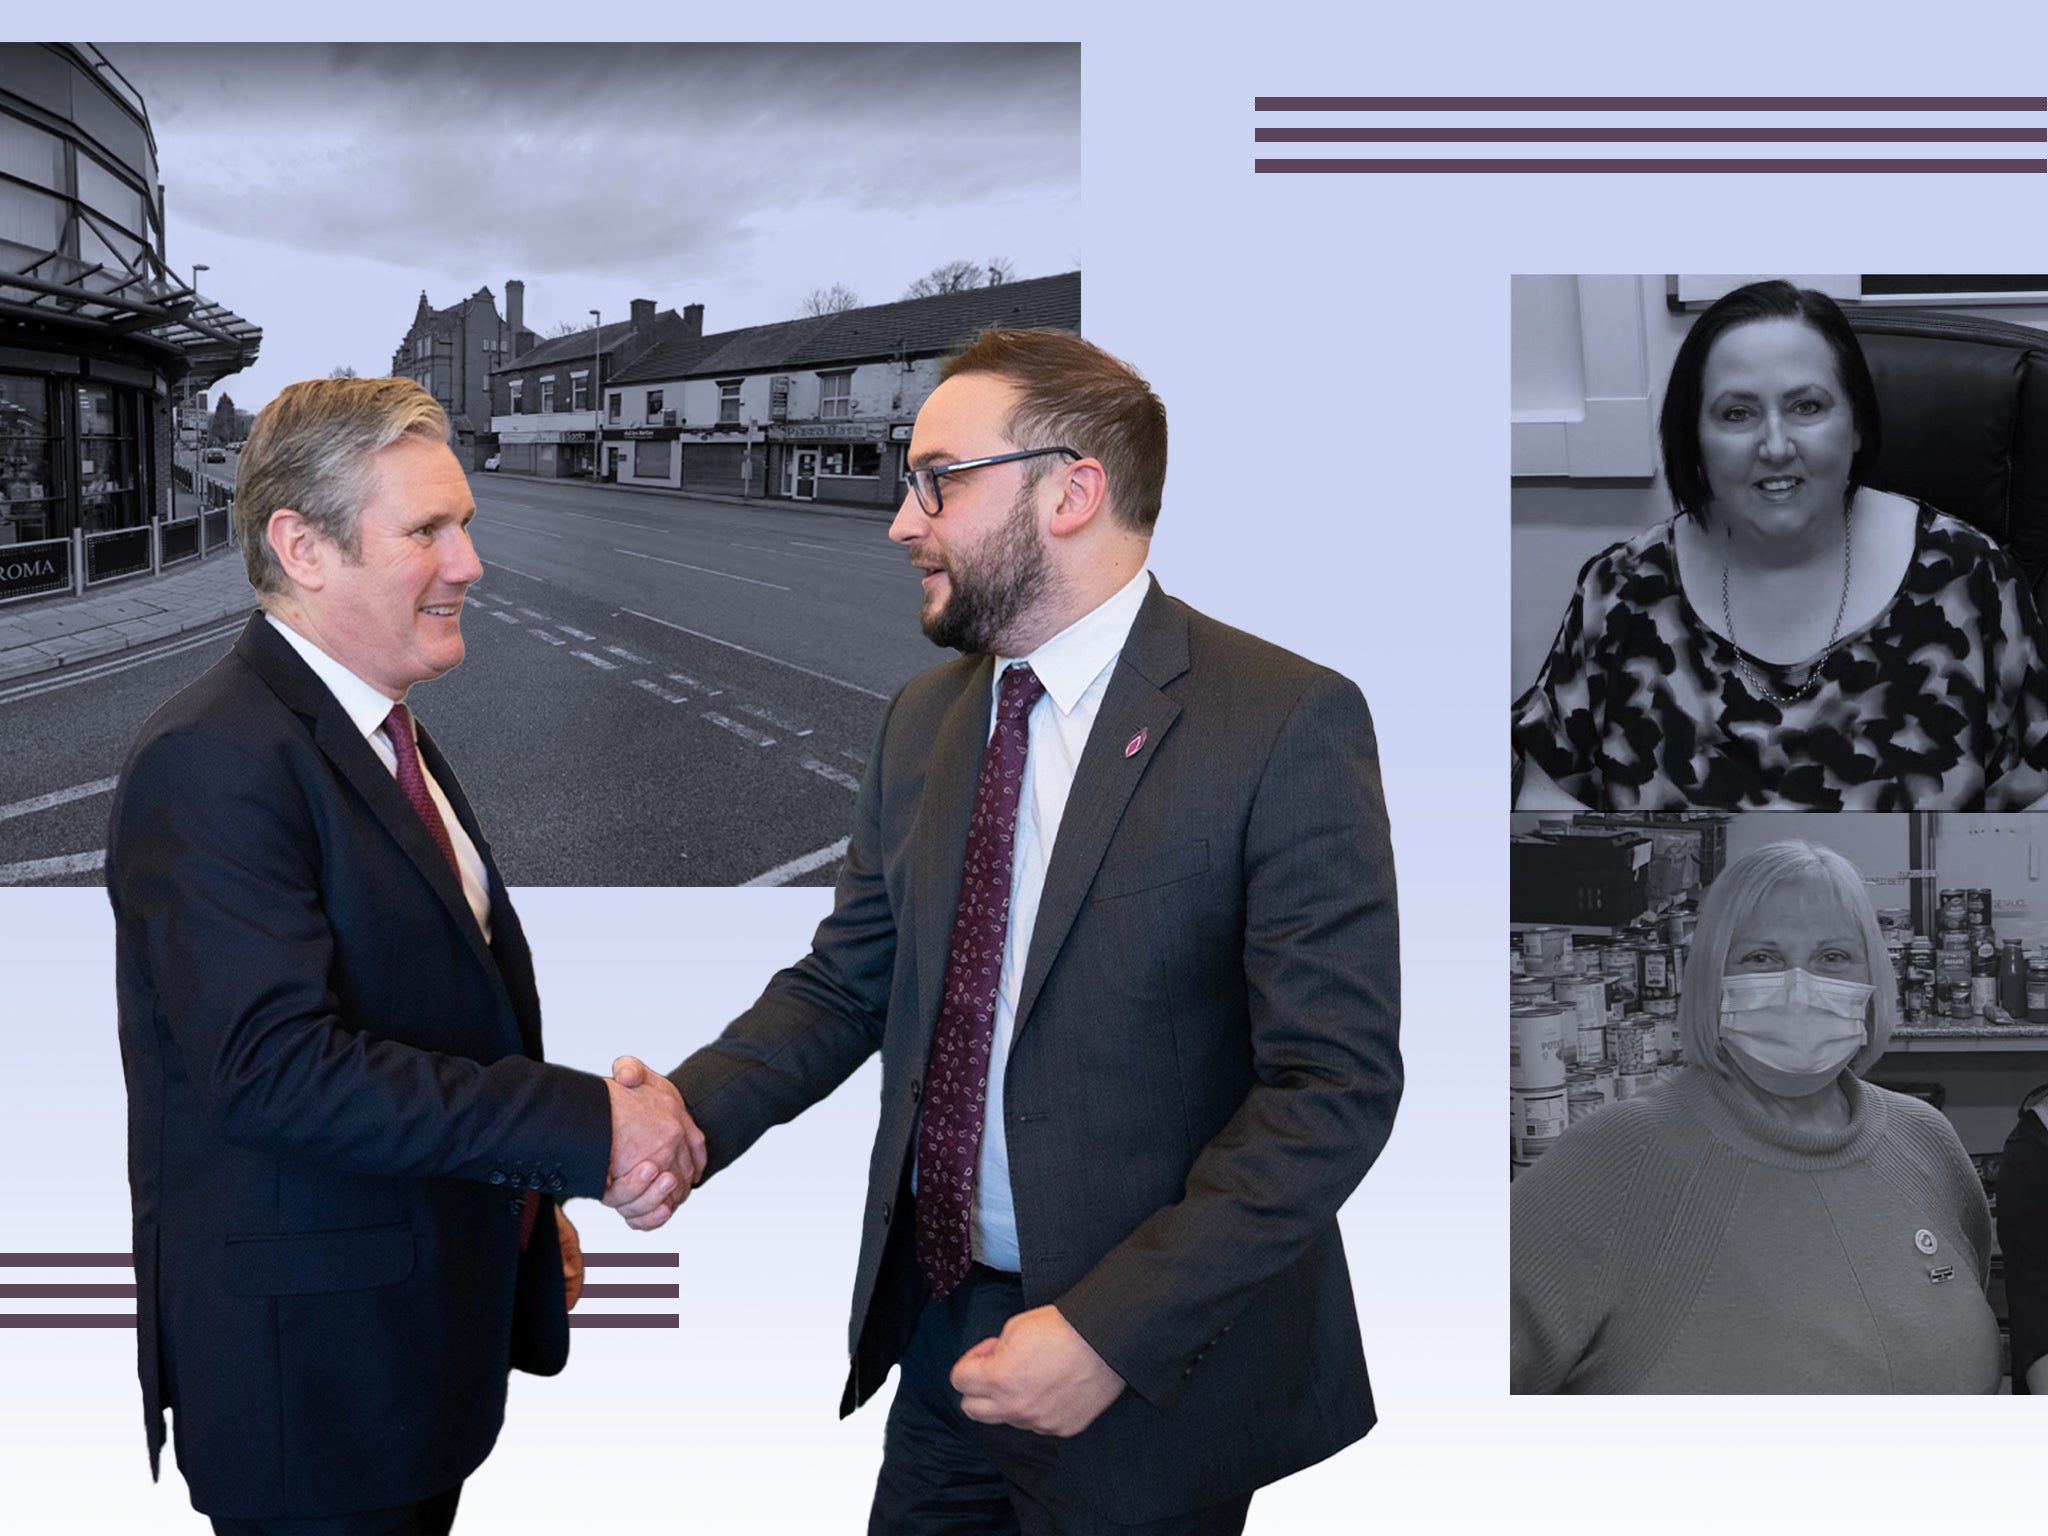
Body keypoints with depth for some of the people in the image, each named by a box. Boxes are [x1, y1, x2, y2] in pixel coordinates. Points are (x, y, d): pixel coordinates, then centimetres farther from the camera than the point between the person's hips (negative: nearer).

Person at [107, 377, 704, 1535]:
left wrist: (528, 1203, 14)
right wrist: (584, 1127, -28)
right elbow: (276, 1064, -29)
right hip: (310, 1352, -9)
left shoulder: (387, 736, 11)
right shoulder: (216, 763, -20)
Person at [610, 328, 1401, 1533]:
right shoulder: (923, 720, 7)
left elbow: (1334, 1083, -18)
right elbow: (845, 981, 11)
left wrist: (1110, 1333, -23)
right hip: (940, 1325, 6)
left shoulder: (1285, 725, -15)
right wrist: (692, 1113, -9)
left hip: (1149, 1366, -5)